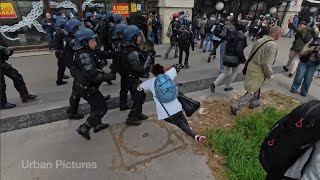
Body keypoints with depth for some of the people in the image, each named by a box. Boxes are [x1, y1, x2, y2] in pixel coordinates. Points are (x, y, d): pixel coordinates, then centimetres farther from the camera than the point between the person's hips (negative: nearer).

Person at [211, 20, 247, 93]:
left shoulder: (231, 33, 3)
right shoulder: (241, 37, -18)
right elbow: (239, 50, -27)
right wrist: (243, 59, -15)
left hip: (227, 56, 6)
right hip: (235, 58, -6)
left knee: (225, 73, 14)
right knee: (234, 73, 18)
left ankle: (214, 84, -5)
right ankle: (227, 87, 28)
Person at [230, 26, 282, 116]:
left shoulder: (260, 40, 1)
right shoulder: (273, 45, -21)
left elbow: (251, 54, 9)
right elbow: (267, 64, -24)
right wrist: (270, 75, -8)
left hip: (252, 67, 8)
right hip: (258, 72, -8)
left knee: (256, 88, 28)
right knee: (252, 92, 2)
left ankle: (254, 102, 46)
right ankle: (235, 106, -1)